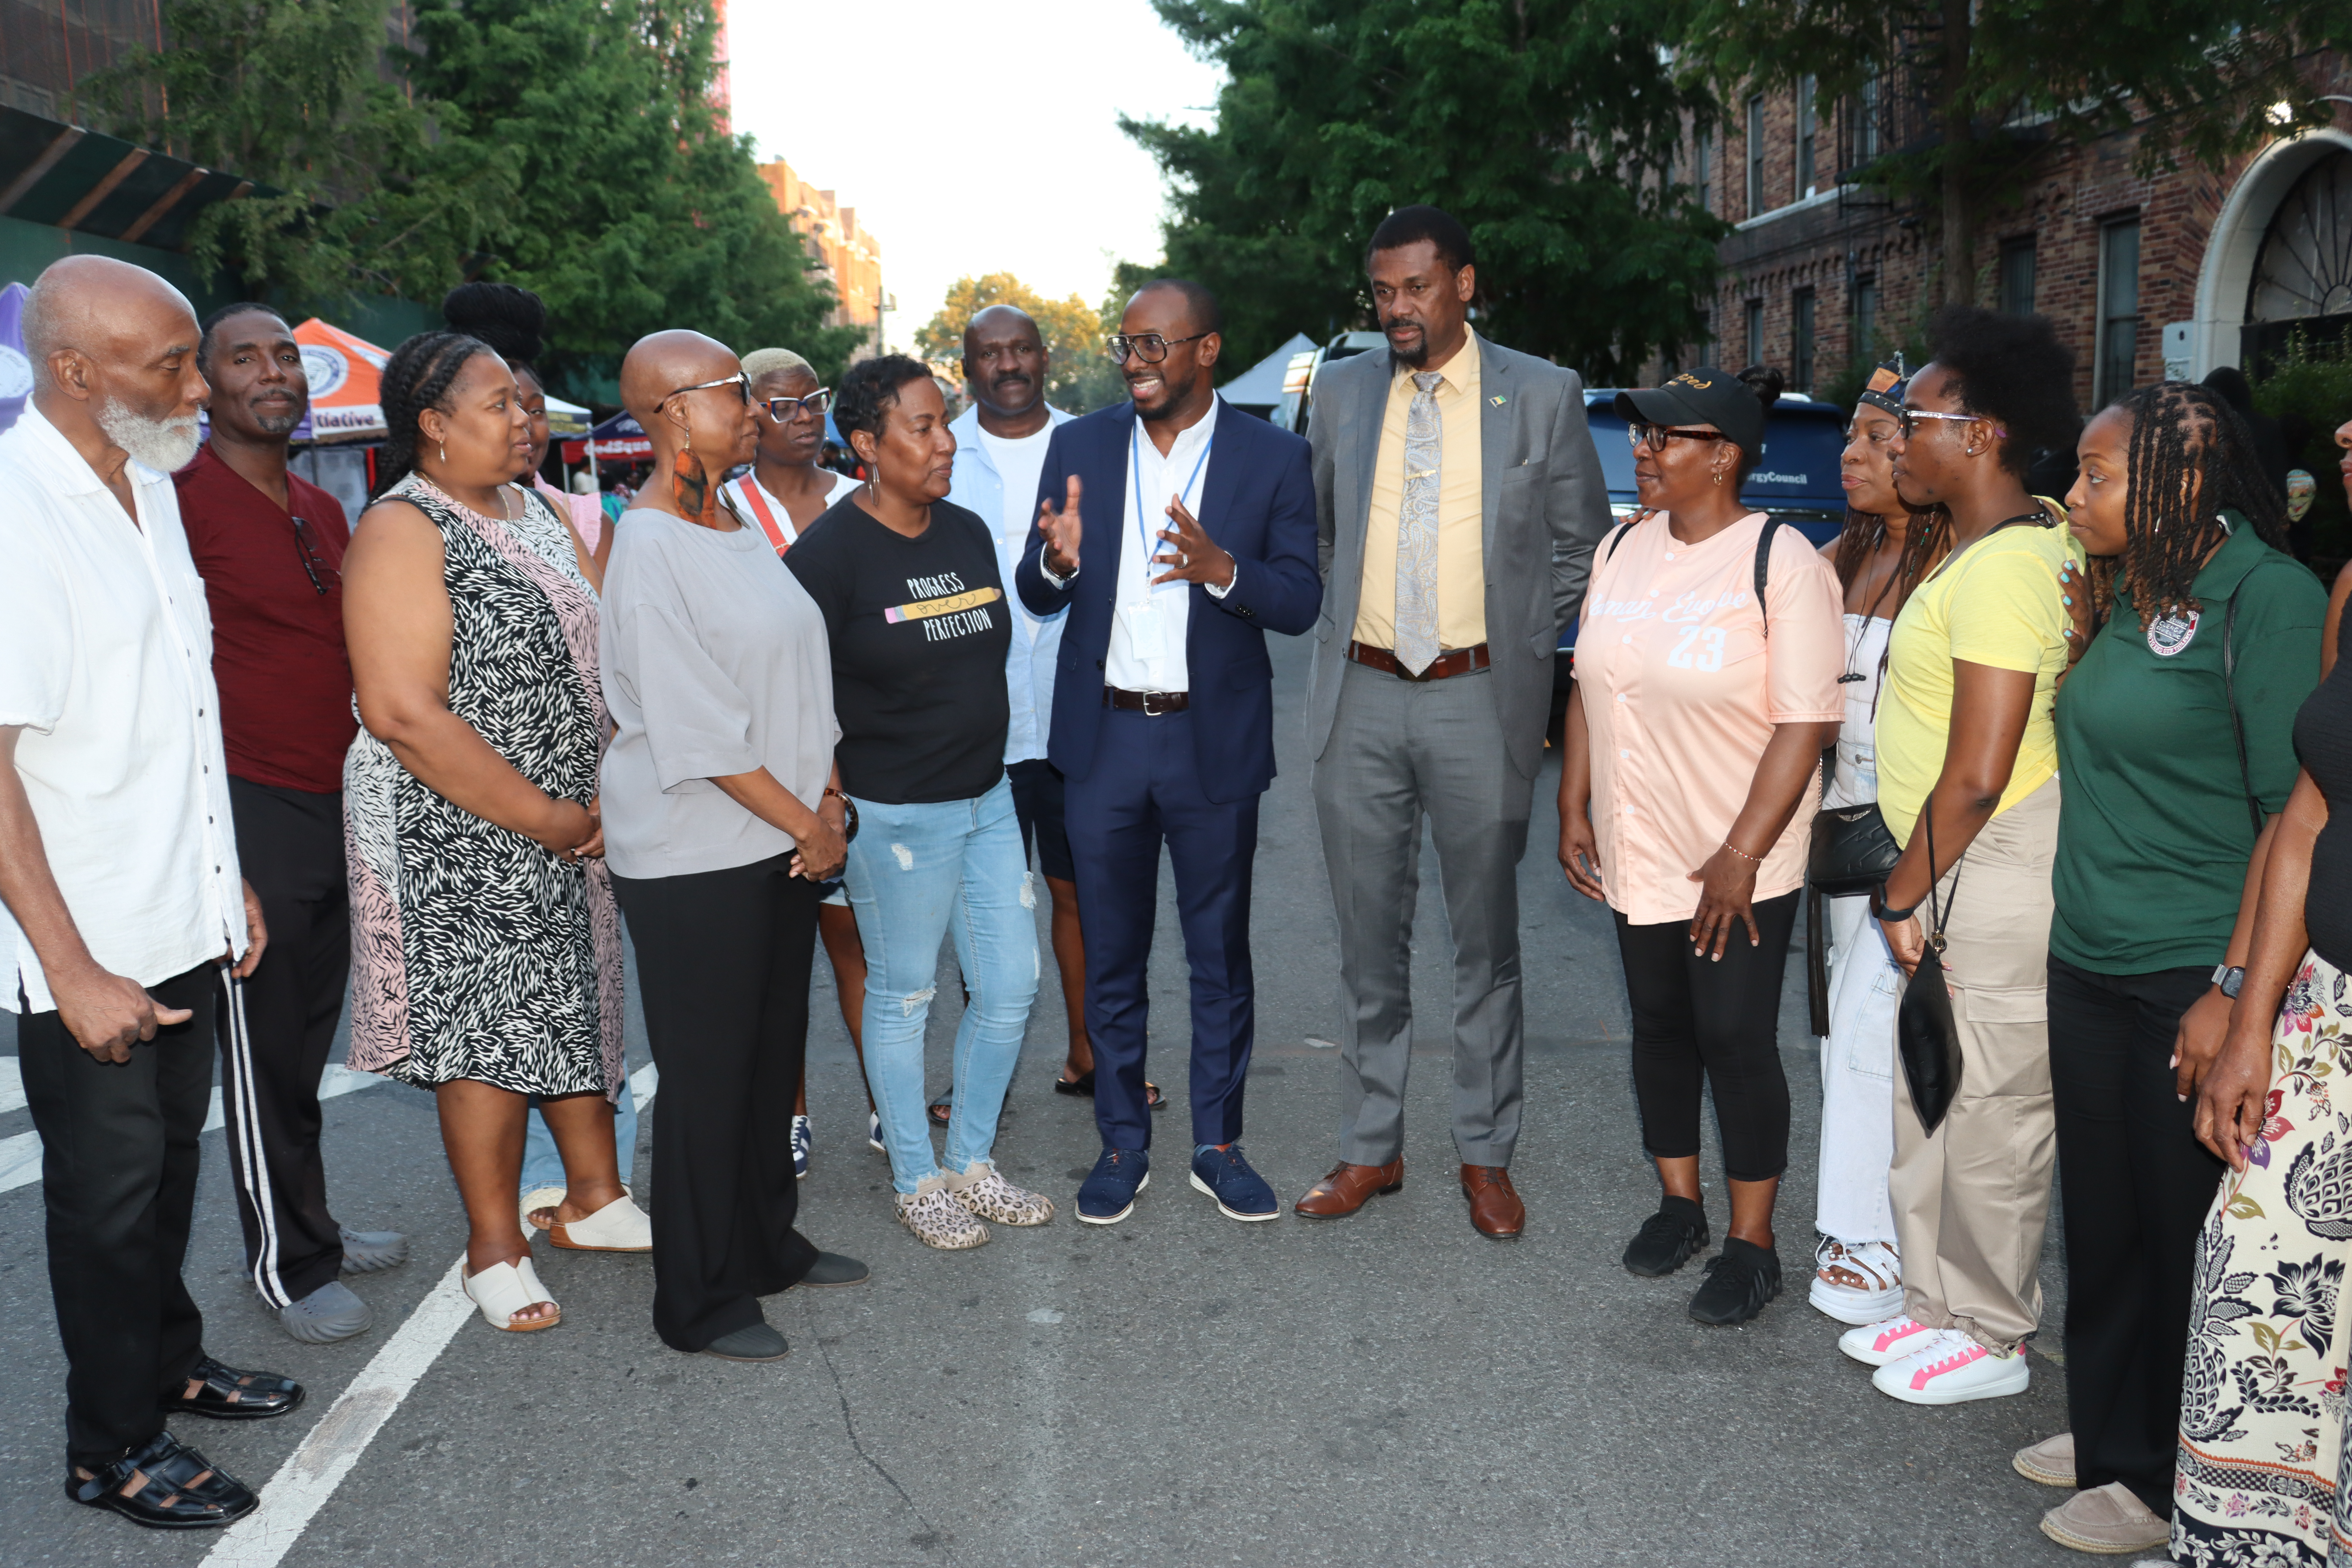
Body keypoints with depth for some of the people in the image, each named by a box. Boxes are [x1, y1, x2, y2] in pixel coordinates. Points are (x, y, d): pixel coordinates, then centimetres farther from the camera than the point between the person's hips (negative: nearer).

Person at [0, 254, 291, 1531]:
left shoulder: (150, 485, 6)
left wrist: (229, 880, 16)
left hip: (184, 922, 7)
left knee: (170, 1158, 21)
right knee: (109, 1189, 8)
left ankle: (171, 1365, 40)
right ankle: (112, 1450, 26)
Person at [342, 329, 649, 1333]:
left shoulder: (536, 512, 10)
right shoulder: (403, 533, -16)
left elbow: (581, 657, 17)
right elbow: (404, 713, -23)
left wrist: (606, 798, 3)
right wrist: (545, 819, -20)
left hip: (571, 826, 8)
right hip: (462, 842, -8)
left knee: (578, 1004, 15)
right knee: (490, 1024, 1)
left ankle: (593, 1199, 32)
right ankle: (495, 1250, 17)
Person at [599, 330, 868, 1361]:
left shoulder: (738, 529, 12)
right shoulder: (650, 549, -16)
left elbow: (798, 681, 13)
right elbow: (699, 733, -19)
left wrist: (827, 797, 1)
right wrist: (806, 822, -12)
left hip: (783, 841, 8)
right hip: (694, 860, -8)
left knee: (774, 1054, 17)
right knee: (707, 1076, 3)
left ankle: (768, 1245, 35)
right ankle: (698, 1304, 19)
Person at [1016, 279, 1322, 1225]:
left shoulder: (1271, 457, -3)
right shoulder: (1079, 447, 4)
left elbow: (1301, 603, -7)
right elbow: (1035, 597, 5)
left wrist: (1220, 567, -26)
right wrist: (1058, 559, -18)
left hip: (1215, 742, -2)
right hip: (1103, 735, 2)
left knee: (1220, 956, 10)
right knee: (1112, 959, 11)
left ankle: (1218, 1146, 25)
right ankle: (1122, 1146, 26)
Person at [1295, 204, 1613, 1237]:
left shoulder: (1543, 396, -1)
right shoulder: (1341, 390, 7)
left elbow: (1582, 544, 7)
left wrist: (1526, 647, 2)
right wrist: (1346, 624, 11)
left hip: (1478, 702, -2)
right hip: (1361, 697, 3)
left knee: (1486, 943, 8)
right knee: (1369, 940, 10)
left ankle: (1487, 1156, 22)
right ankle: (1370, 1149, 23)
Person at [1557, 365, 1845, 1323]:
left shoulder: (1781, 562, -14)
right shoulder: (1623, 549, 7)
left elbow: (1805, 722, -17)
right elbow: (1590, 687, 13)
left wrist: (1740, 856, -20)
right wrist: (1574, 809, 8)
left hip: (1739, 866, -6)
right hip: (1636, 853, 6)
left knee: (1735, 1039, -1)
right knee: (1659, 1026, 15)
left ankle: (1751, 1245, 15)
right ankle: (1679, 1202, 32)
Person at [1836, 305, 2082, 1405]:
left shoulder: (1999, 568, -21)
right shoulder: (2024, 540, 12)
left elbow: (1976, 777, -23)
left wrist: (1902, 897, -12)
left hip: (2001, 862, -10)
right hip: (1958, 864, 10)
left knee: (1989, 1111, 3)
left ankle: (1991, 1338, 20)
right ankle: (1938, 1303, 33)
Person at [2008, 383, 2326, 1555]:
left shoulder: (2268, 597, -13)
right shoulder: (2131, 597, 12)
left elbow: (2298, 809, -18)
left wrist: (2237, 990, -21)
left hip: (2192, 979, -8)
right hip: (2090, 970, 8)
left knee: (2184, 1235, 5)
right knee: (2100, 1217, 17)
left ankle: (2171, 1486, 22)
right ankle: (2110, 1432, 35)